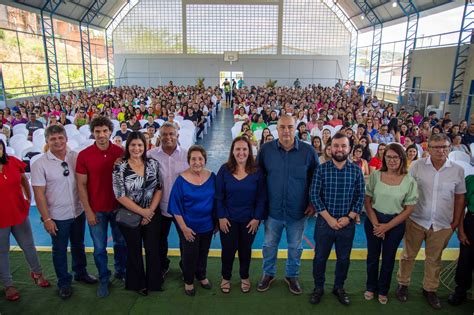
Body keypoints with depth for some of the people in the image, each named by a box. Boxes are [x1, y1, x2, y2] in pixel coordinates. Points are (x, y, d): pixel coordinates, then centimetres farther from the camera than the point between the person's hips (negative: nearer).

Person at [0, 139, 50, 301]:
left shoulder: (13, 162, -7)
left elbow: (24, 180, 10)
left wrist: (28, 198, 11)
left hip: (20, 214, 3)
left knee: (28, 245, 17)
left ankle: (37, 273, 40)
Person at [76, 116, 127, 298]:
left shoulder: (120, 153, -6)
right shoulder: (84, 155, -8)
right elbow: (81, 185, -5)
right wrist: (88, 211, -7)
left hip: (118, 207, 2)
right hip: (96, 210, -1)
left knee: (121, 243, 17)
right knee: (100, 248, 11)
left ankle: (121, 271, 40)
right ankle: (103, 279, 31)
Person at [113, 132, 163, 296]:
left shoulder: (153, 164, -4)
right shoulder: (120, 168, -12)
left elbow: (159, 189, -1)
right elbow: (120, 196, -13)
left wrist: (150, 210, -9)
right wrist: (142, 211, -13)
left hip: (151, 215, 2)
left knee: (153, 250, 11)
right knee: (134, 251, 15)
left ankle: (154, 282, 33)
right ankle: (138, 284, 36)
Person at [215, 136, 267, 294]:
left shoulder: (257, 171, -8)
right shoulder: (224, 170, -8)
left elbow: (261, 197, -5)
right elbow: (218, 196, -5)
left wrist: (257, 218, -9)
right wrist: (221, 217, -10)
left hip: (249, 219, 0)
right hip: (228, 219, 0)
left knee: (245, 249, 16)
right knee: (228, 249, 11)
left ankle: (244, 277, 38)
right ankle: (226, 277, 35)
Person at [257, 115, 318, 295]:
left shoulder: (308, 151, -10)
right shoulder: (266, 149, -7)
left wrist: (313, 203, 0)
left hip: (298, 211, 0)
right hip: (273, 210, 1)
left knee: (295, 247, 17)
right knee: (269, 245, 16)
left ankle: (292, 276, 40)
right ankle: (268, 274, 40)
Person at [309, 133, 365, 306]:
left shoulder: (357, 171, -1)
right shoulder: (321, 169, -7)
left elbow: (360, 197, -1)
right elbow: (314, 195, -10)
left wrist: (349, 217, -11)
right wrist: (329, 218, -14)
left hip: (347, 223, 2)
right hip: (325, 222, -1)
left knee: (344, 258, 16)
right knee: (320, 257, 11)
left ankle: (339, 287, 38)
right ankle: (318, 288, 31)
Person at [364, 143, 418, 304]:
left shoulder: (409, 181, -10)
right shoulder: (375, 175, -7)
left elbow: (409, 209, -6)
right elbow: (367, 201, -3)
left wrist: (387, 226, -10)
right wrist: (376, 224, -11)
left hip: (396, 224, -1)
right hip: (373, 220, 1)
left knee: (388, 258, 14)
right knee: (372, 256, 14)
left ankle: (383, 290, 36)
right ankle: (371, 287, 36)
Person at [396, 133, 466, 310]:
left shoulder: (457, 170, -2)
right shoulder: (417, 166, -6)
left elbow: (460, 197, 6)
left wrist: (456, 221, 6)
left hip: (442, 224, 1)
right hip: (416, 220, -1)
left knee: (434, 259, 16)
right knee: (408, 255, 12)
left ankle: (430, 289, 34)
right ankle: (403, 284, 31)